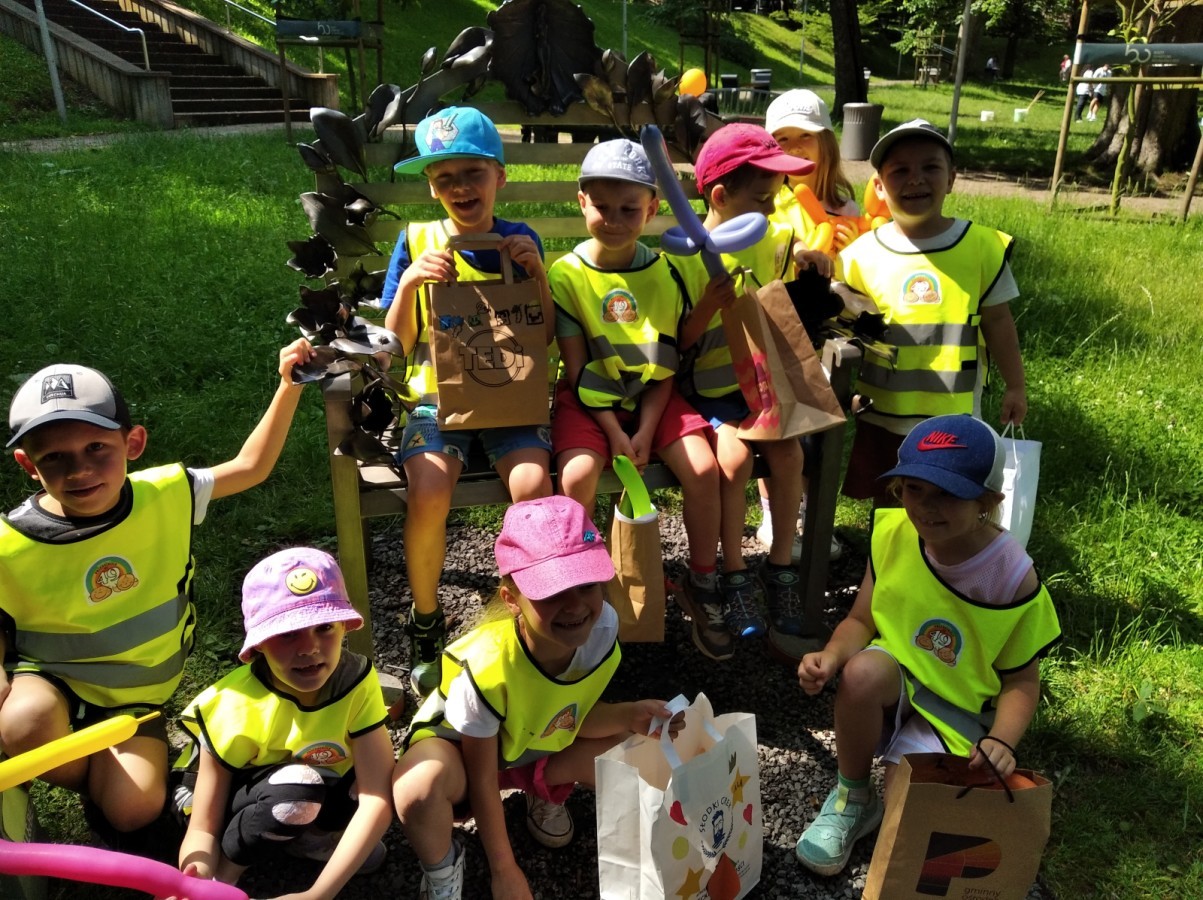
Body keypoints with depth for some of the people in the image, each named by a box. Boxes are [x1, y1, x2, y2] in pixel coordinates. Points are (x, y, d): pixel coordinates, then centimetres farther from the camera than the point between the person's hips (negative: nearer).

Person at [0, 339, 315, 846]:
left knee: (135, 810, -21)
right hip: (48, 683, -1)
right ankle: (88, 784, -1)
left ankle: (108, 788, 18)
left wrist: (289, 385, -9)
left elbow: (250, 467, -2)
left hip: (136, 696, 1)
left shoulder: (165, 495, -14)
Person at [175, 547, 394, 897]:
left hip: (321, 799, 3)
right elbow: (203, 827, -24)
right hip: (247, 808, -3)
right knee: (296, 788, -37)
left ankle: (305, 839, 0)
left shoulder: (357, 681, -25)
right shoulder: (233, 708, -29)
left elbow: (377, 795, -32)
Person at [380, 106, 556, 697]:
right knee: (429, 493, -29)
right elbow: (396, 347, 2)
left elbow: (544, 339, 5)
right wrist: (409, 283, -14)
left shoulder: (519, 241, 6)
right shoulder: (416, 242, 3)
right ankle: (425, 624, 0)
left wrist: (537, 273, -8)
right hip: (437, 397, 0)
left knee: (533, 484, -30)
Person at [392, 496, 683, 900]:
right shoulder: (485, 669, -38)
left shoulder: (603, 627, -26)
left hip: (538, 745, 5)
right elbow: (482, 781, -22)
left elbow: (575, 714, -10)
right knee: (419, 791, -38)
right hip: (459, 746, -4)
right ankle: (442, 867, -2)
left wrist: (630, 716, -29)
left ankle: (546, 789, 15)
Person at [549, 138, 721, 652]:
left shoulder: (665, 271, -1)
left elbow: (666, 363, 0)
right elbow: (577, 368, -9)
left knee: (703, 468, -18)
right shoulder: (566, 275, -8)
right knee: (578, 475, -28)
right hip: (589, 400, -2)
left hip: (654, 396, 3)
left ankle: (703, 585, 5)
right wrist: (614, 432, -16)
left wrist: (646, 430, -11)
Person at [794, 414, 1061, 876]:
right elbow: (860, 621, -2)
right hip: (894, 681, 2)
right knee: (863, 671, -34)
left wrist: (1002, 740, -27)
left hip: (956, 707, -2)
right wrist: (830, 658, -24)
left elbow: (1021, 682, -8)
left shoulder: (1013, 577, -19)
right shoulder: (892, 533, -13)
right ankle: (851, 798, -7)